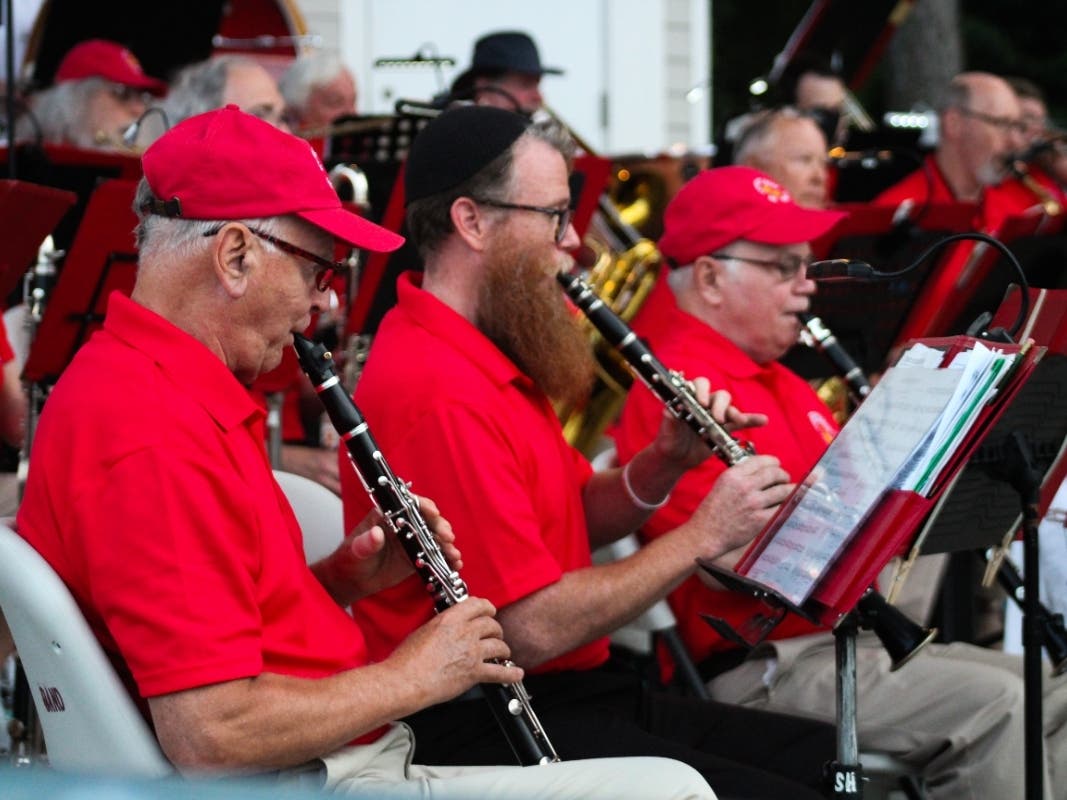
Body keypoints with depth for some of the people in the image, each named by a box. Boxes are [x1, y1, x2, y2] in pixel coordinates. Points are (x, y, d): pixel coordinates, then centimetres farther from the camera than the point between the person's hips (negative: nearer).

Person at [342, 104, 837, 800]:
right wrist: (702, 535, -15)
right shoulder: (440, 395, -21)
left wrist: (666, 463, 0)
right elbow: (533, 630, -24)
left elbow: (580, 520, 20)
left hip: (577, 691, 10)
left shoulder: (491, 356, 12)